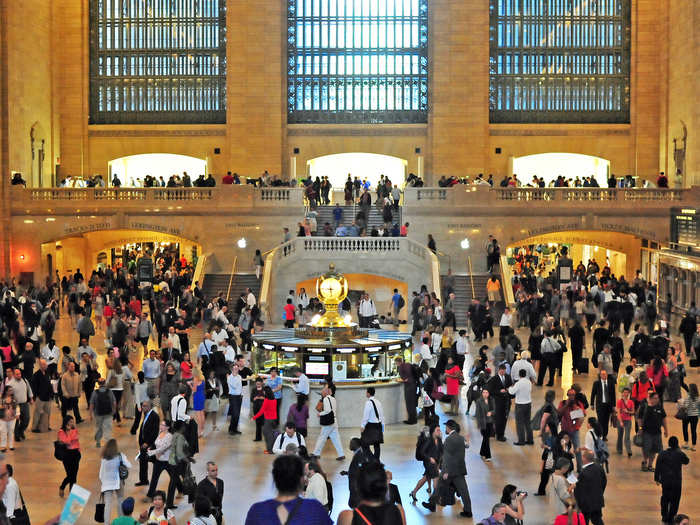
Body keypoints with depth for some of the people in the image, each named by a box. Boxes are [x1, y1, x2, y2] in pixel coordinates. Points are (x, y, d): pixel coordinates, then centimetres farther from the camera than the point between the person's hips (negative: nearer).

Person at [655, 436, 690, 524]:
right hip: (676, 482, -2)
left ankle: (664, 517, 23)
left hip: (665, 481, 2)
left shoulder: (662, 454, -9)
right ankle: (671, 517, 14)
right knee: (674, 500, 12)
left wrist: (657, 479, 11)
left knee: (665, 499, 20)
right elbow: (686, 461, 10)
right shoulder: (680, 454, -13)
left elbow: (657, 468, -3)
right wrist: (678, 450, 12)